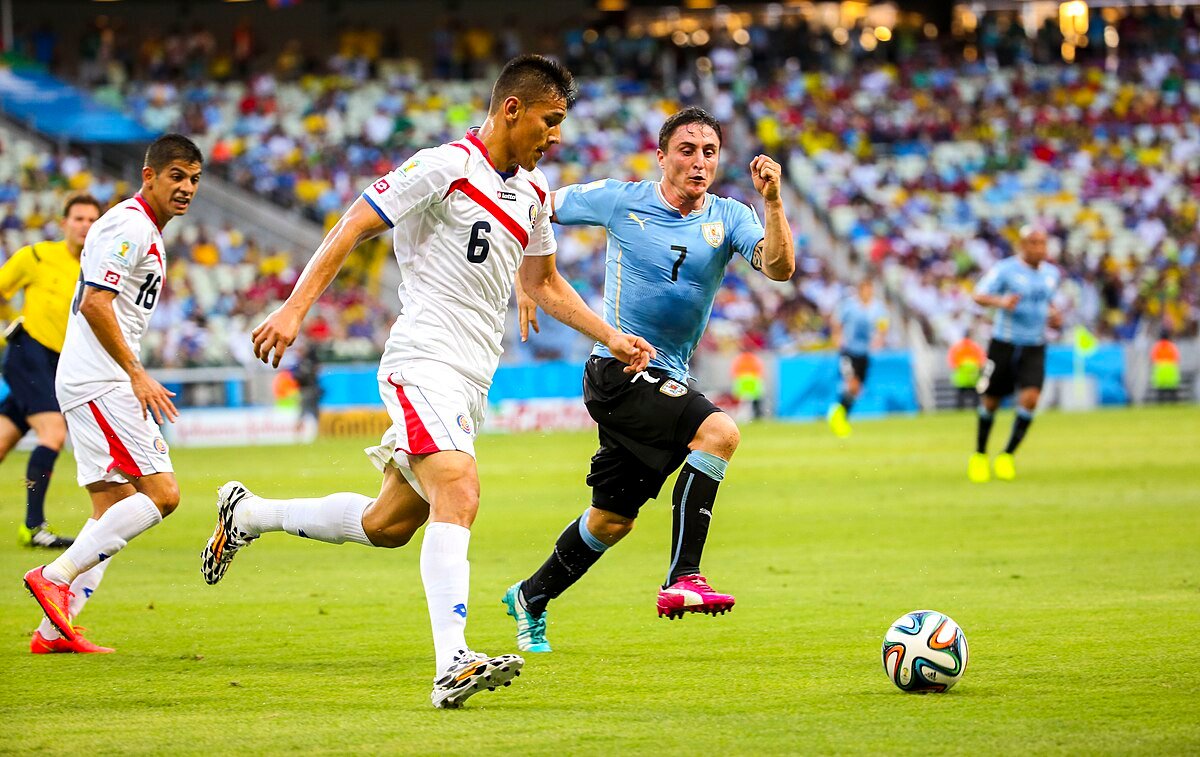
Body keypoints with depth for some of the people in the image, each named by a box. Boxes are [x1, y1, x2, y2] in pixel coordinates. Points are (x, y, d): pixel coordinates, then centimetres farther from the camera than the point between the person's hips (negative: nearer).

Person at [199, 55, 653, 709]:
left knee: (388, 525, 12)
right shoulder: (444, 168, -9)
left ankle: (246, 515, 33)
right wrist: (294, 308, -17)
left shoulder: (532, 193, 16)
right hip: (424, 362, -9)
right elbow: (352, 227, -9)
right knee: (458, 490, -27)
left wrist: (611, 337, 19)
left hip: (472, 382, 9)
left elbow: (546, 284, 29)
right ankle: (452, 666, -37)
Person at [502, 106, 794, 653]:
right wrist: (526, 280, 0)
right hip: (619, 370, -6)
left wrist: (773, 202, -30)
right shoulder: (620, 200, -5)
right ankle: (682, 580, -31)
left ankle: (531, 598, 37)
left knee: (612, 520, 16)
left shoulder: (728, 218, 2)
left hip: (666, 381, 6)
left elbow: (779, 267, -16)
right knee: (719, 431, -29)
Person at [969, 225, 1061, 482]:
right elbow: (979, 296, -18)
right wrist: (1001, 301, -38)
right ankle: (980, 455, 27)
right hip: (1004, 343, -3)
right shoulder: (1005, 269, -9)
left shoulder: (1051, 273, 8)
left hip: (1035, 348, 3)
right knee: (991, 401, 5)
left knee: (1030, 398, -16)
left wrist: (1054, 314, 6)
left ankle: (1007, 456, -1)